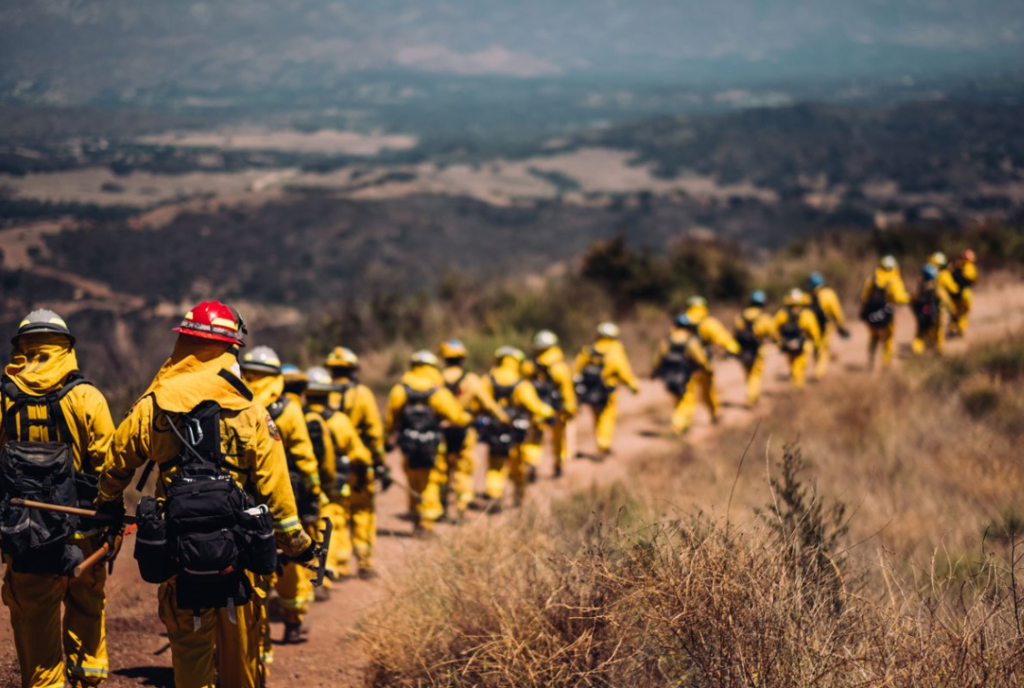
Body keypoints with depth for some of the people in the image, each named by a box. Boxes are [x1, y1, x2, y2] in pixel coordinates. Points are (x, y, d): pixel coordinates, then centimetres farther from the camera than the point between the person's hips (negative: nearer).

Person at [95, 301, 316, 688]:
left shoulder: (150, 409, -1)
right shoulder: (250, 413, -6)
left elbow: (115, 464, 14)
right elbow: (274, 487, -7)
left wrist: (108, 504, 35)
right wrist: (296, 543, 5)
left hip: (179, 555, 1)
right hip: (239, 553, -1)